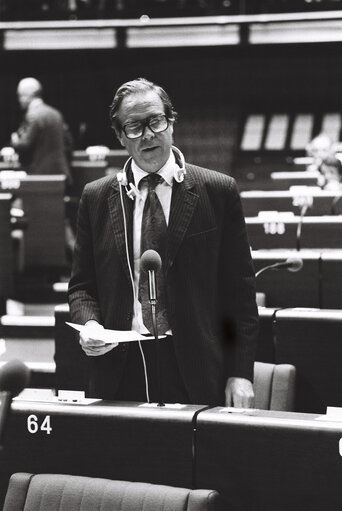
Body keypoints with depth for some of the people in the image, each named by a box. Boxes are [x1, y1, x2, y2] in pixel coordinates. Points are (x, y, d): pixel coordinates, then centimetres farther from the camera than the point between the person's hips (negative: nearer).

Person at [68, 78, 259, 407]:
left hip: (196, 376, -1)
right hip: (119, 373, 2)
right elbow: (82, 286, 15)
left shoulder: (218, 191, 3)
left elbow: (238, 290, 2)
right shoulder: (96, 198, 10)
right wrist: (89, 323, -7)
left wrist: (240, 373, -4)